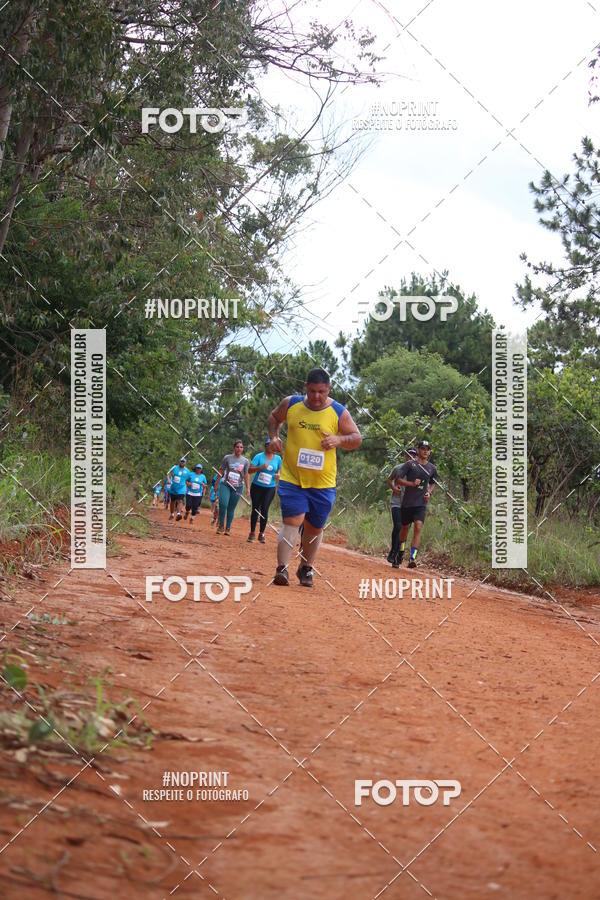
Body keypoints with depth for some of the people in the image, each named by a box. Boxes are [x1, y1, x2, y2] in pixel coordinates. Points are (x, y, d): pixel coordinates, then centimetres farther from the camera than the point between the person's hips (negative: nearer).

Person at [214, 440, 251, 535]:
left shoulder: (245, 461, 5)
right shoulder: (227, 458, 3)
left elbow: (246, 475, 6)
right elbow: (221, 472, 7)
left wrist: (248, 488, -3)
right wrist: (216, 484, 7)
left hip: (237, 487, 1)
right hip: (225, 484, -1)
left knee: (231, 508, 2)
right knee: (223, 504, -19)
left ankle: (228, 528, 12)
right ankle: (221, 525, -4)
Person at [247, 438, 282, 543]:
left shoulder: (278, 458, 6)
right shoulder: (259, 456, -2)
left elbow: (279, 470, 20)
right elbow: (250, 469, -7)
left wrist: (278, 475, -3)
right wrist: (260, 467, -23)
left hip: (270, 488, 1)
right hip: (257, 486, -1)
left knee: (265, 509, -7)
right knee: (255, 509, 2)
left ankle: (261, 533, -1)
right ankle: (252, 533, 11)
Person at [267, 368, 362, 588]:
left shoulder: (338, 412, -3)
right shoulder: (290, 404, 1)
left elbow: (357, 438, 2)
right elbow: (273, 418, 19)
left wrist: (339, 440, -18)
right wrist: (274, 436, 0)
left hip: (323, 482, 1)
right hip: (291, 478, -1)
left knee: (314, 528, 11)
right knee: (292, 521, -16)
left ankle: (305, 569, 30)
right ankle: (281, 569, -22)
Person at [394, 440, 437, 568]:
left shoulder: (432, 468, 8)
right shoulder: (410, 464, -4)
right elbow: (398, 480, -6)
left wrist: (429, 492, 4)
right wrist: (412, 484, -20)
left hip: (421, 504, 1)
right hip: (407, 503, -1)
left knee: (418, 528, -16)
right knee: (405, 527, 13)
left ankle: (412, 558, -22)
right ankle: (401, 551, 38)